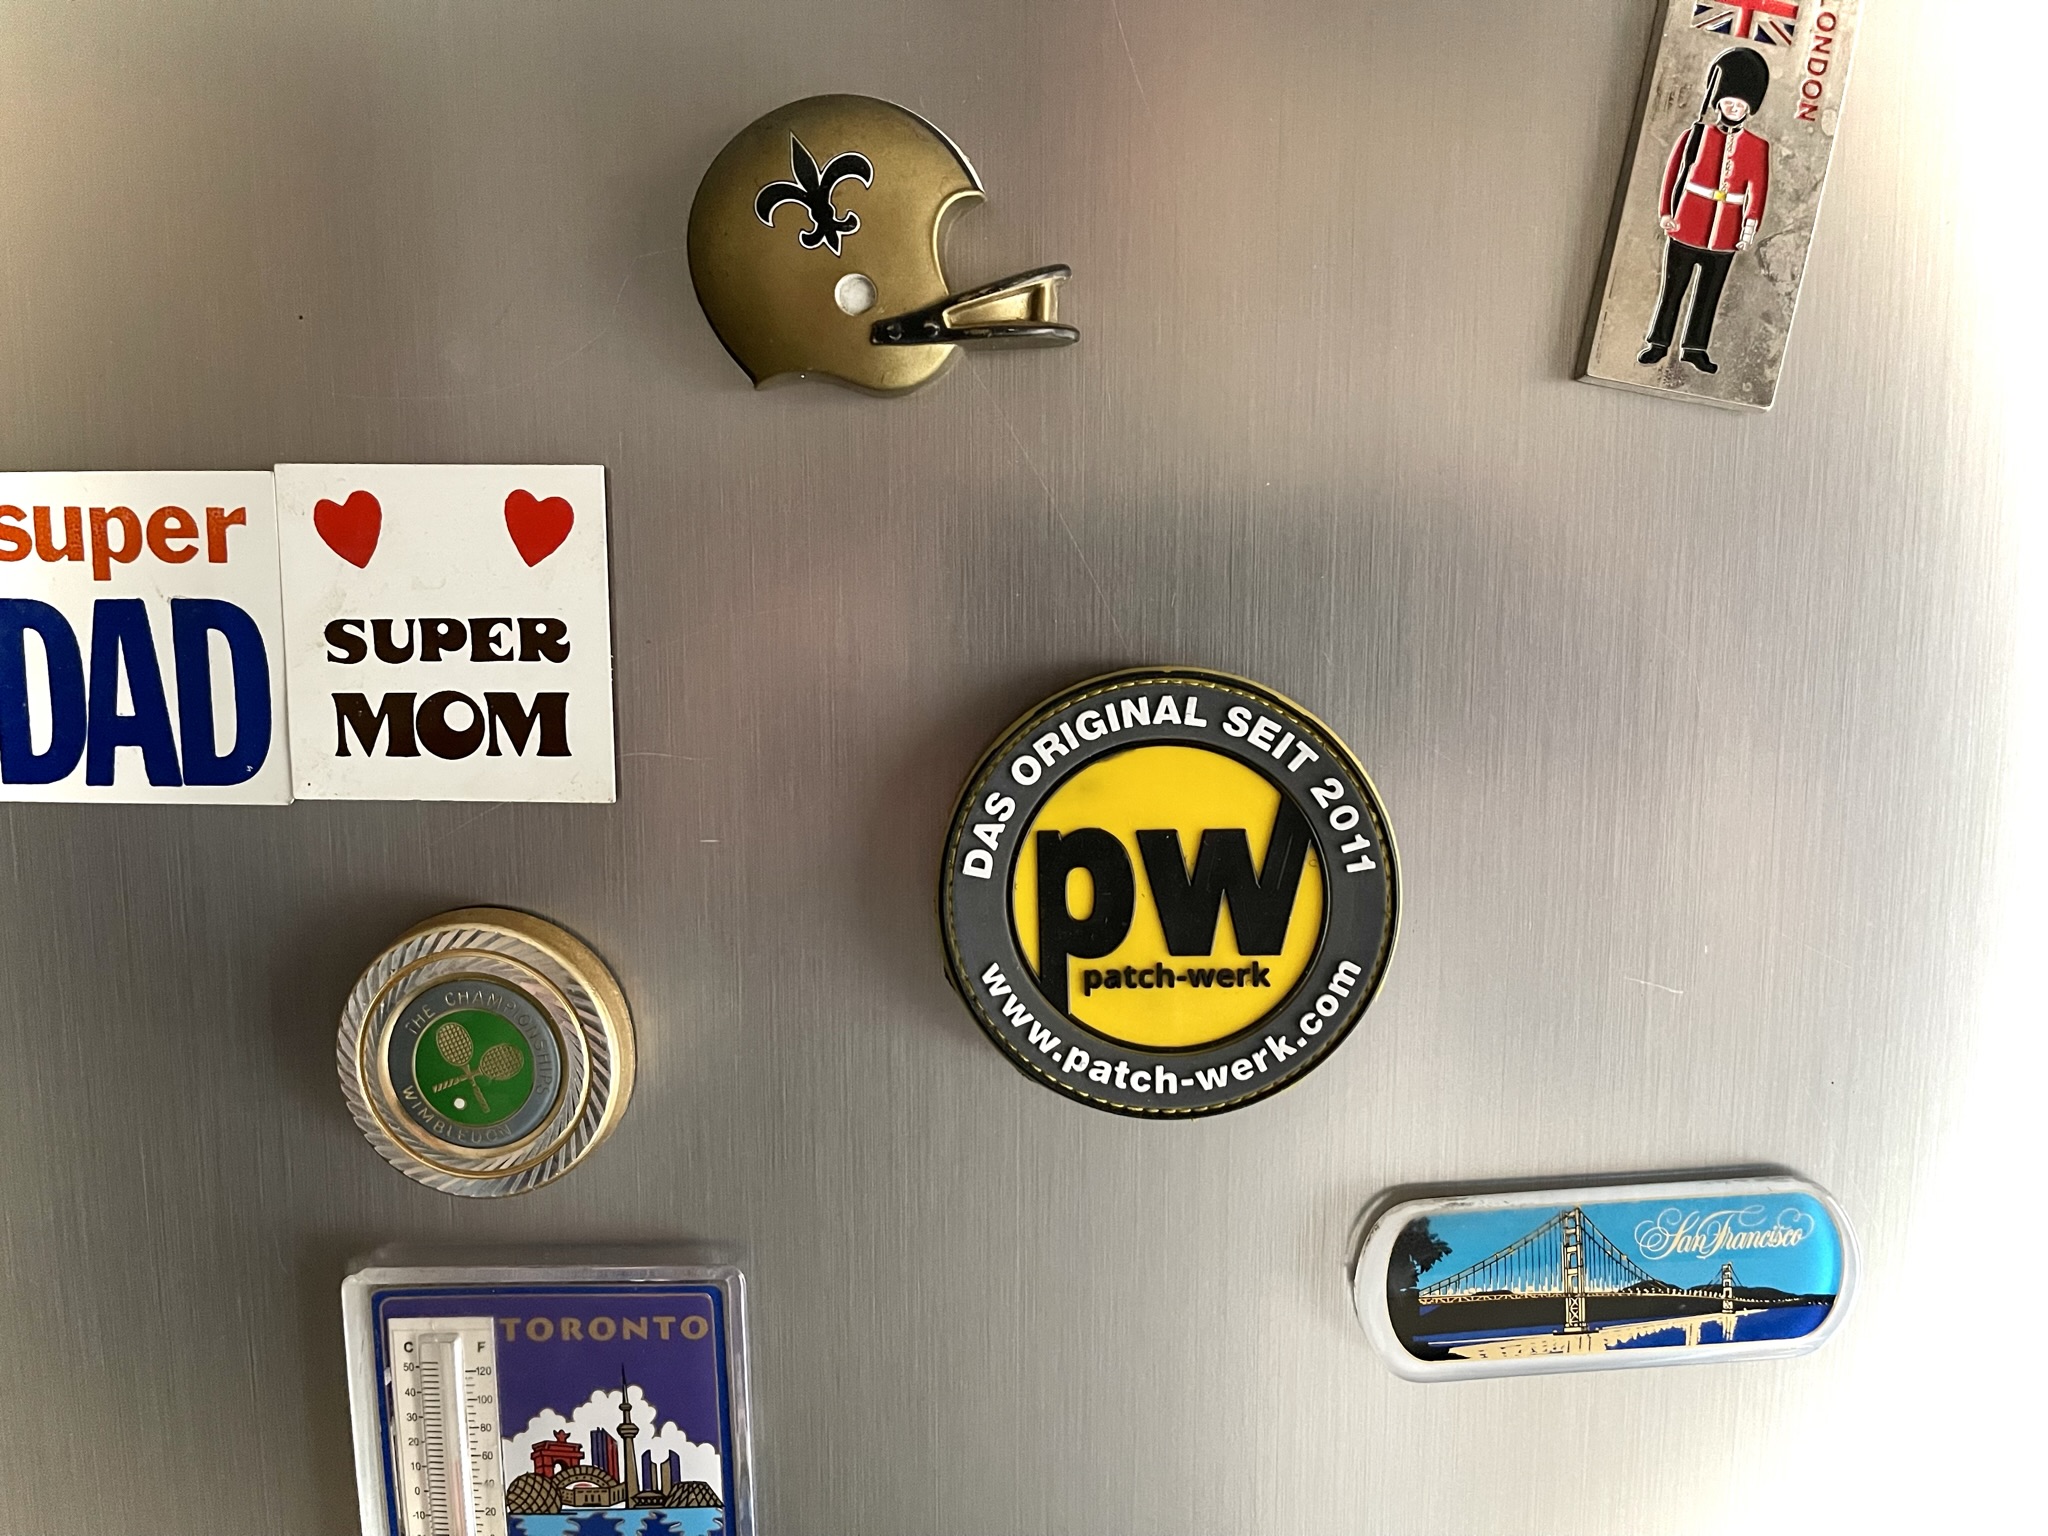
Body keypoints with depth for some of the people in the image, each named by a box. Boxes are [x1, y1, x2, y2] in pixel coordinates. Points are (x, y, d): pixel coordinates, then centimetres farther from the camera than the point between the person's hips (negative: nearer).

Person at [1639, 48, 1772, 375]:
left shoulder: (1758, 147, 3)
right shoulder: (1697, 135, 1)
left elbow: (1758, 188, -2)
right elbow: (1673, 173, 1)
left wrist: (1750, 226, -11)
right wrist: (1666, 213, -5)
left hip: (1726, 233, 1)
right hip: (1686, 226, -1)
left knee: (1710, 292, 8)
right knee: (1673, 286, 5)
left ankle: (1695, 347, 18)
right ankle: (1659, 343, 14)